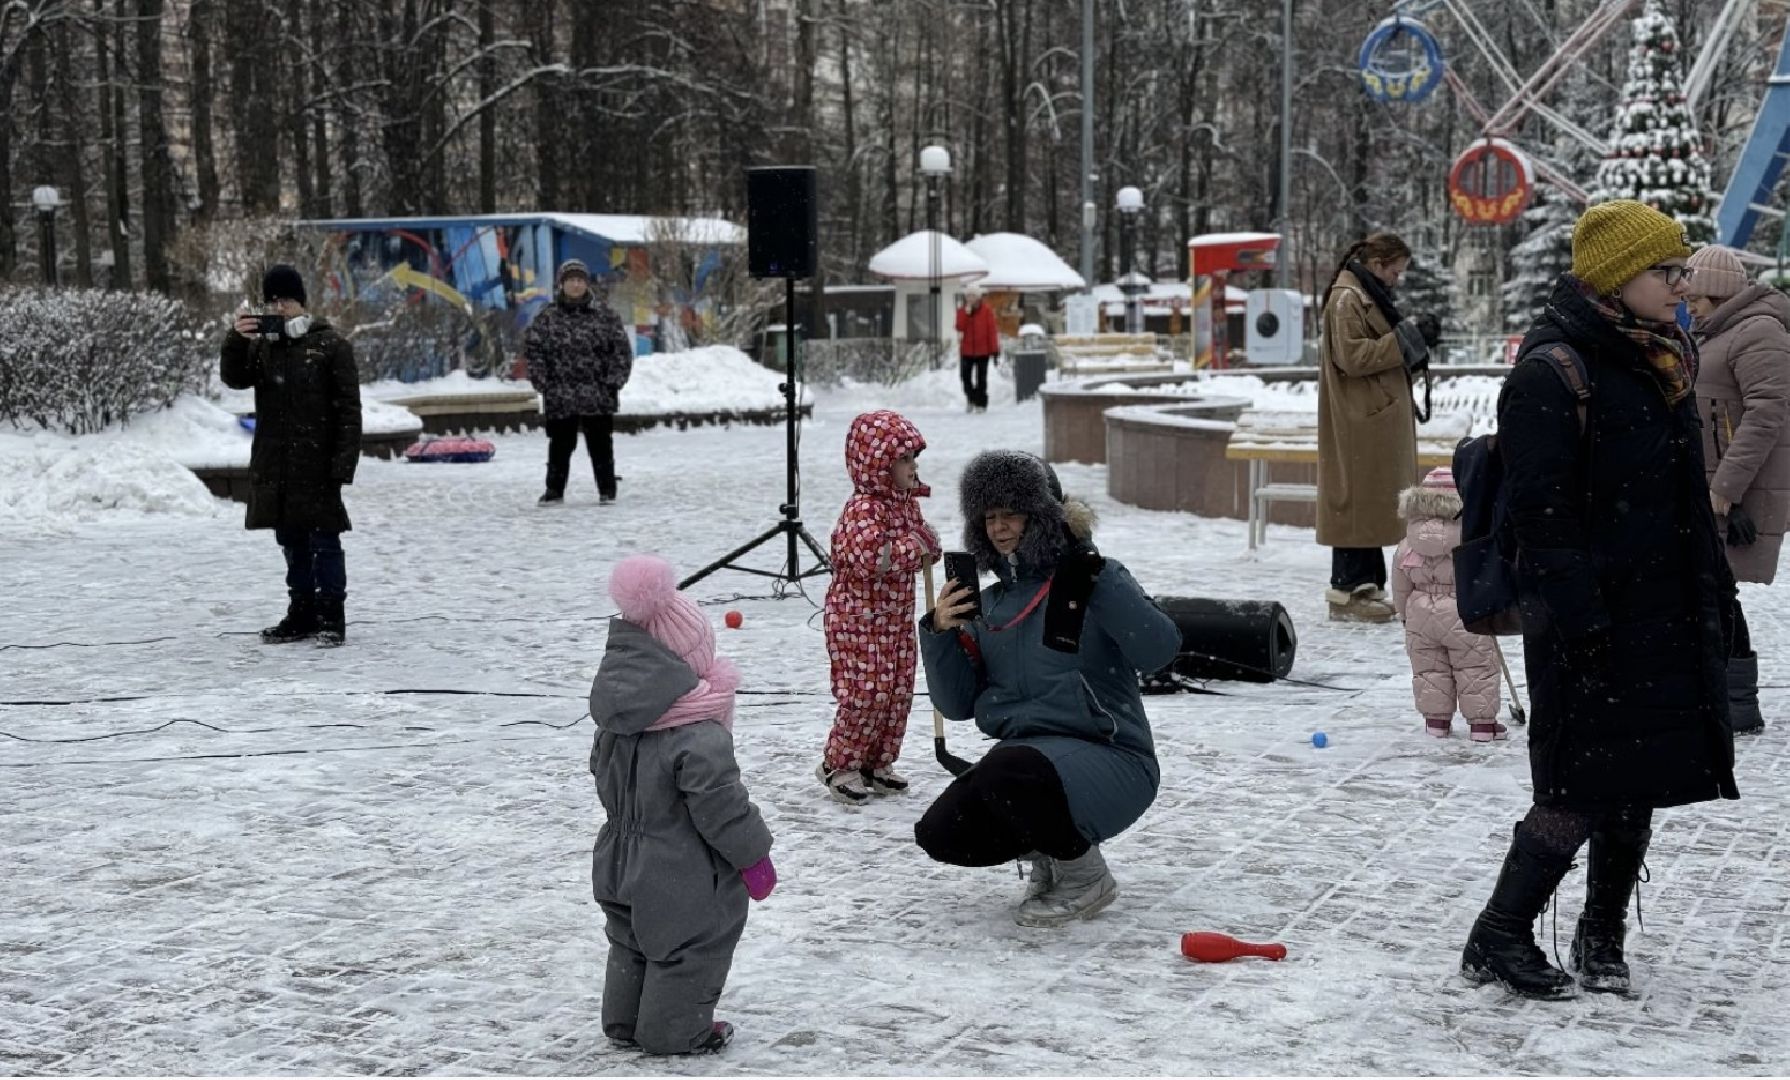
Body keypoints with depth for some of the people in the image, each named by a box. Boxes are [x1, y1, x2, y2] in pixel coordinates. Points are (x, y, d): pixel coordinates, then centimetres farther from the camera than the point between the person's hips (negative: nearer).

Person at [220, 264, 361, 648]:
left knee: (324, 542, -2)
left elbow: (348, 408, -7)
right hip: (274, 465, 5)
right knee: (292, 542, 13)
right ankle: (301, 615, 21)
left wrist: (344, 460, -14)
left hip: (316, 463, -5)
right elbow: (234, 378, -2)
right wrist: (235, 340, -18)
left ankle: (331, 618, 3)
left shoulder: (330, 344, -4)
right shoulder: (262, 345, 12)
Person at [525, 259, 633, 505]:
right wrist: (543, 382, -4)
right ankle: (555, 489, 16)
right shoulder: (547, 318, 2)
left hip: (597, 394, 0)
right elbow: (532, 349, 2)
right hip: (559, 396, 0)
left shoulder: (605, 314, 3)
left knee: (600, 443, 5)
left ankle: (607, 489, 13)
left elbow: (622, 349, 3)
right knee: (560, 444, 7)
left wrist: (614, 380, -4)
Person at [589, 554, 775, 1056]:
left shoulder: (615, 722, -4)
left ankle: (624, 1023, 34)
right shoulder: (699, 737, -29)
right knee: (689, 951, 10)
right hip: (683, 880, -8)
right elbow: (720, 805, -25)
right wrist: (754, 855, -11)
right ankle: (676, 1031, 19)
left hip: (622, 861, 8)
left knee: (630, 944, 23)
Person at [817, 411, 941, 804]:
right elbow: (872, 558, -36)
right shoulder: (863, 509, -21)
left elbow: (913, 553, 25)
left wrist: (928, 548, 2)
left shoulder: (906, 504, 8)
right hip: (859, 623, -9)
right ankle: (838, 765, 10)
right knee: (866, 694, -6)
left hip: (896, 621, 9)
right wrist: (917, 545, -26)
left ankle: (877, 763, 24)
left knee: (898, 694, 11)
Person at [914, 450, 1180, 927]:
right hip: (1025, 752, 7)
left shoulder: (1093, 581, -5)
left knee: (1007, 774, -34)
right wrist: (940, 632, -6)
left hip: (1110, 760, -7)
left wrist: (1094, 572, -24)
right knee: (940, 834, -11)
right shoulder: (988, 605, 12)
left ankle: (1085, 875, -7)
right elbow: (959, 704, 10)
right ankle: (1050, 851, 16)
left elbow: (1158, 650, -22)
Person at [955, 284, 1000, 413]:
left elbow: (993, 329, -3)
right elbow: (960, 327, -9)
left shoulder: (987, 310, -3)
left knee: (981, 378, 1)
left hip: (982, 350, -2)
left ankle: (981, 404, 8)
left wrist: (994, 349, -5)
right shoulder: (962, 310, 5)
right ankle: (971, 400, 23)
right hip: (967, 349, 2)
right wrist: (966, 311, -17)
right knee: (965, 376, 2)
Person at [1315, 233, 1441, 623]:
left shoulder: (1368, 296, 20)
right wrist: (1407, 336, -17)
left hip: (1379, 424, 10)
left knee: (1372, 503, 11)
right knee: (1357, 502, -8)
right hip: (1360, 425, -10)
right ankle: (1346, 593, -6)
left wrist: (1417, 340, 7)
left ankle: (1367, 586, 16)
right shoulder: (1346, 299, -12)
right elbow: (1351, 356, -21)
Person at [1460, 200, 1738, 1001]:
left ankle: (1601, 939, 25)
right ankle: (1496, 940, 8)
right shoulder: (1550, 374, -15)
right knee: (1581, 791, -5)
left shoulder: (1662, 363, 13)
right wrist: (1578, 625, -21)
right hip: (1596, 621, -8)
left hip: (1669, 619, 8)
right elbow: (1543, 516, -18)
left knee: (1637, 786, 12)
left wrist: (1713, 594, 18)